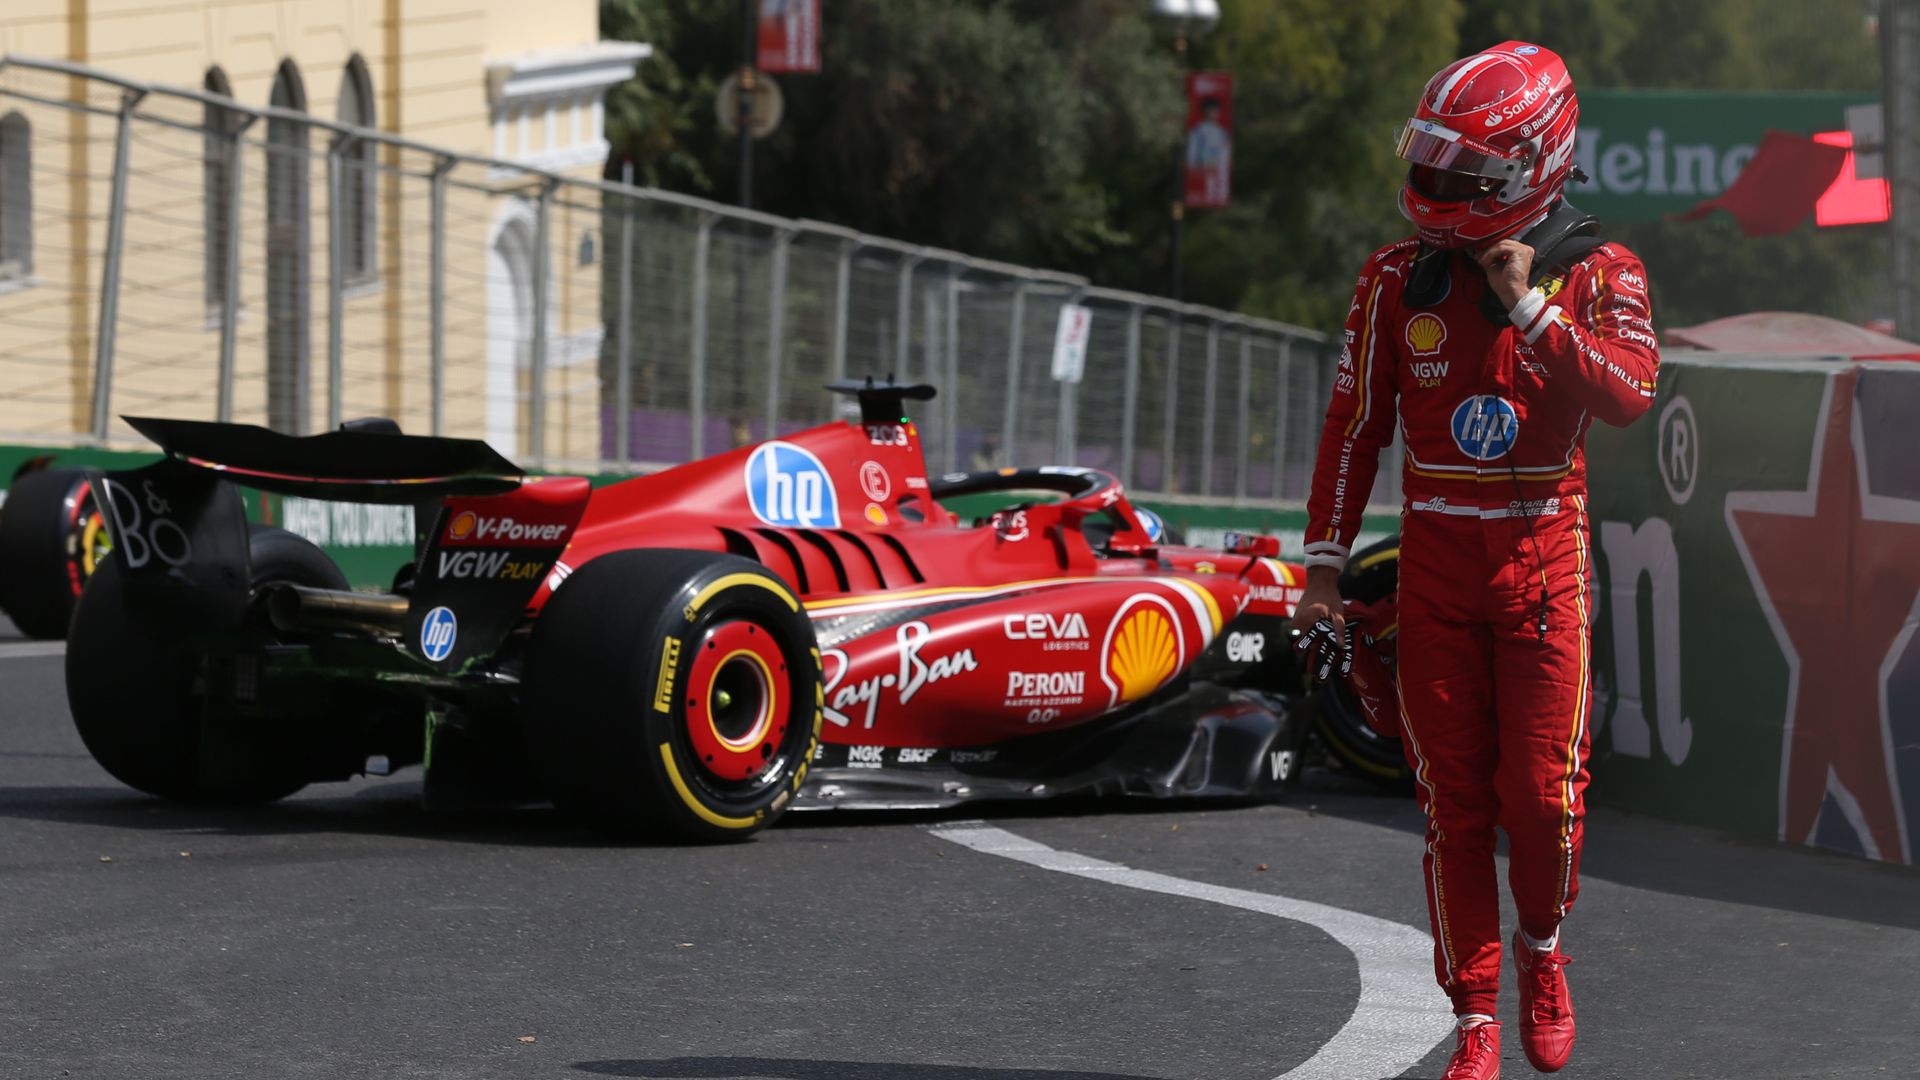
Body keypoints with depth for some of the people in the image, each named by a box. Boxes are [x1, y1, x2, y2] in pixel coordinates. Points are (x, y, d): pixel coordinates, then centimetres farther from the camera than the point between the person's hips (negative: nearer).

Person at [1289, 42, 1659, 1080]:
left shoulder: (1596, 275, -3)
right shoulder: (1401, 280, 1)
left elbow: (1626, 392, -21)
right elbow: (1353, 428, 5)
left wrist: (1526, 301, -21)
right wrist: (1324, 566, 2)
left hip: (1543, 555, -2)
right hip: (1436, 556, 2)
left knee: (1541, 789, -6)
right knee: (1452, 800, 1)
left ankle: (1542, 947, 23)